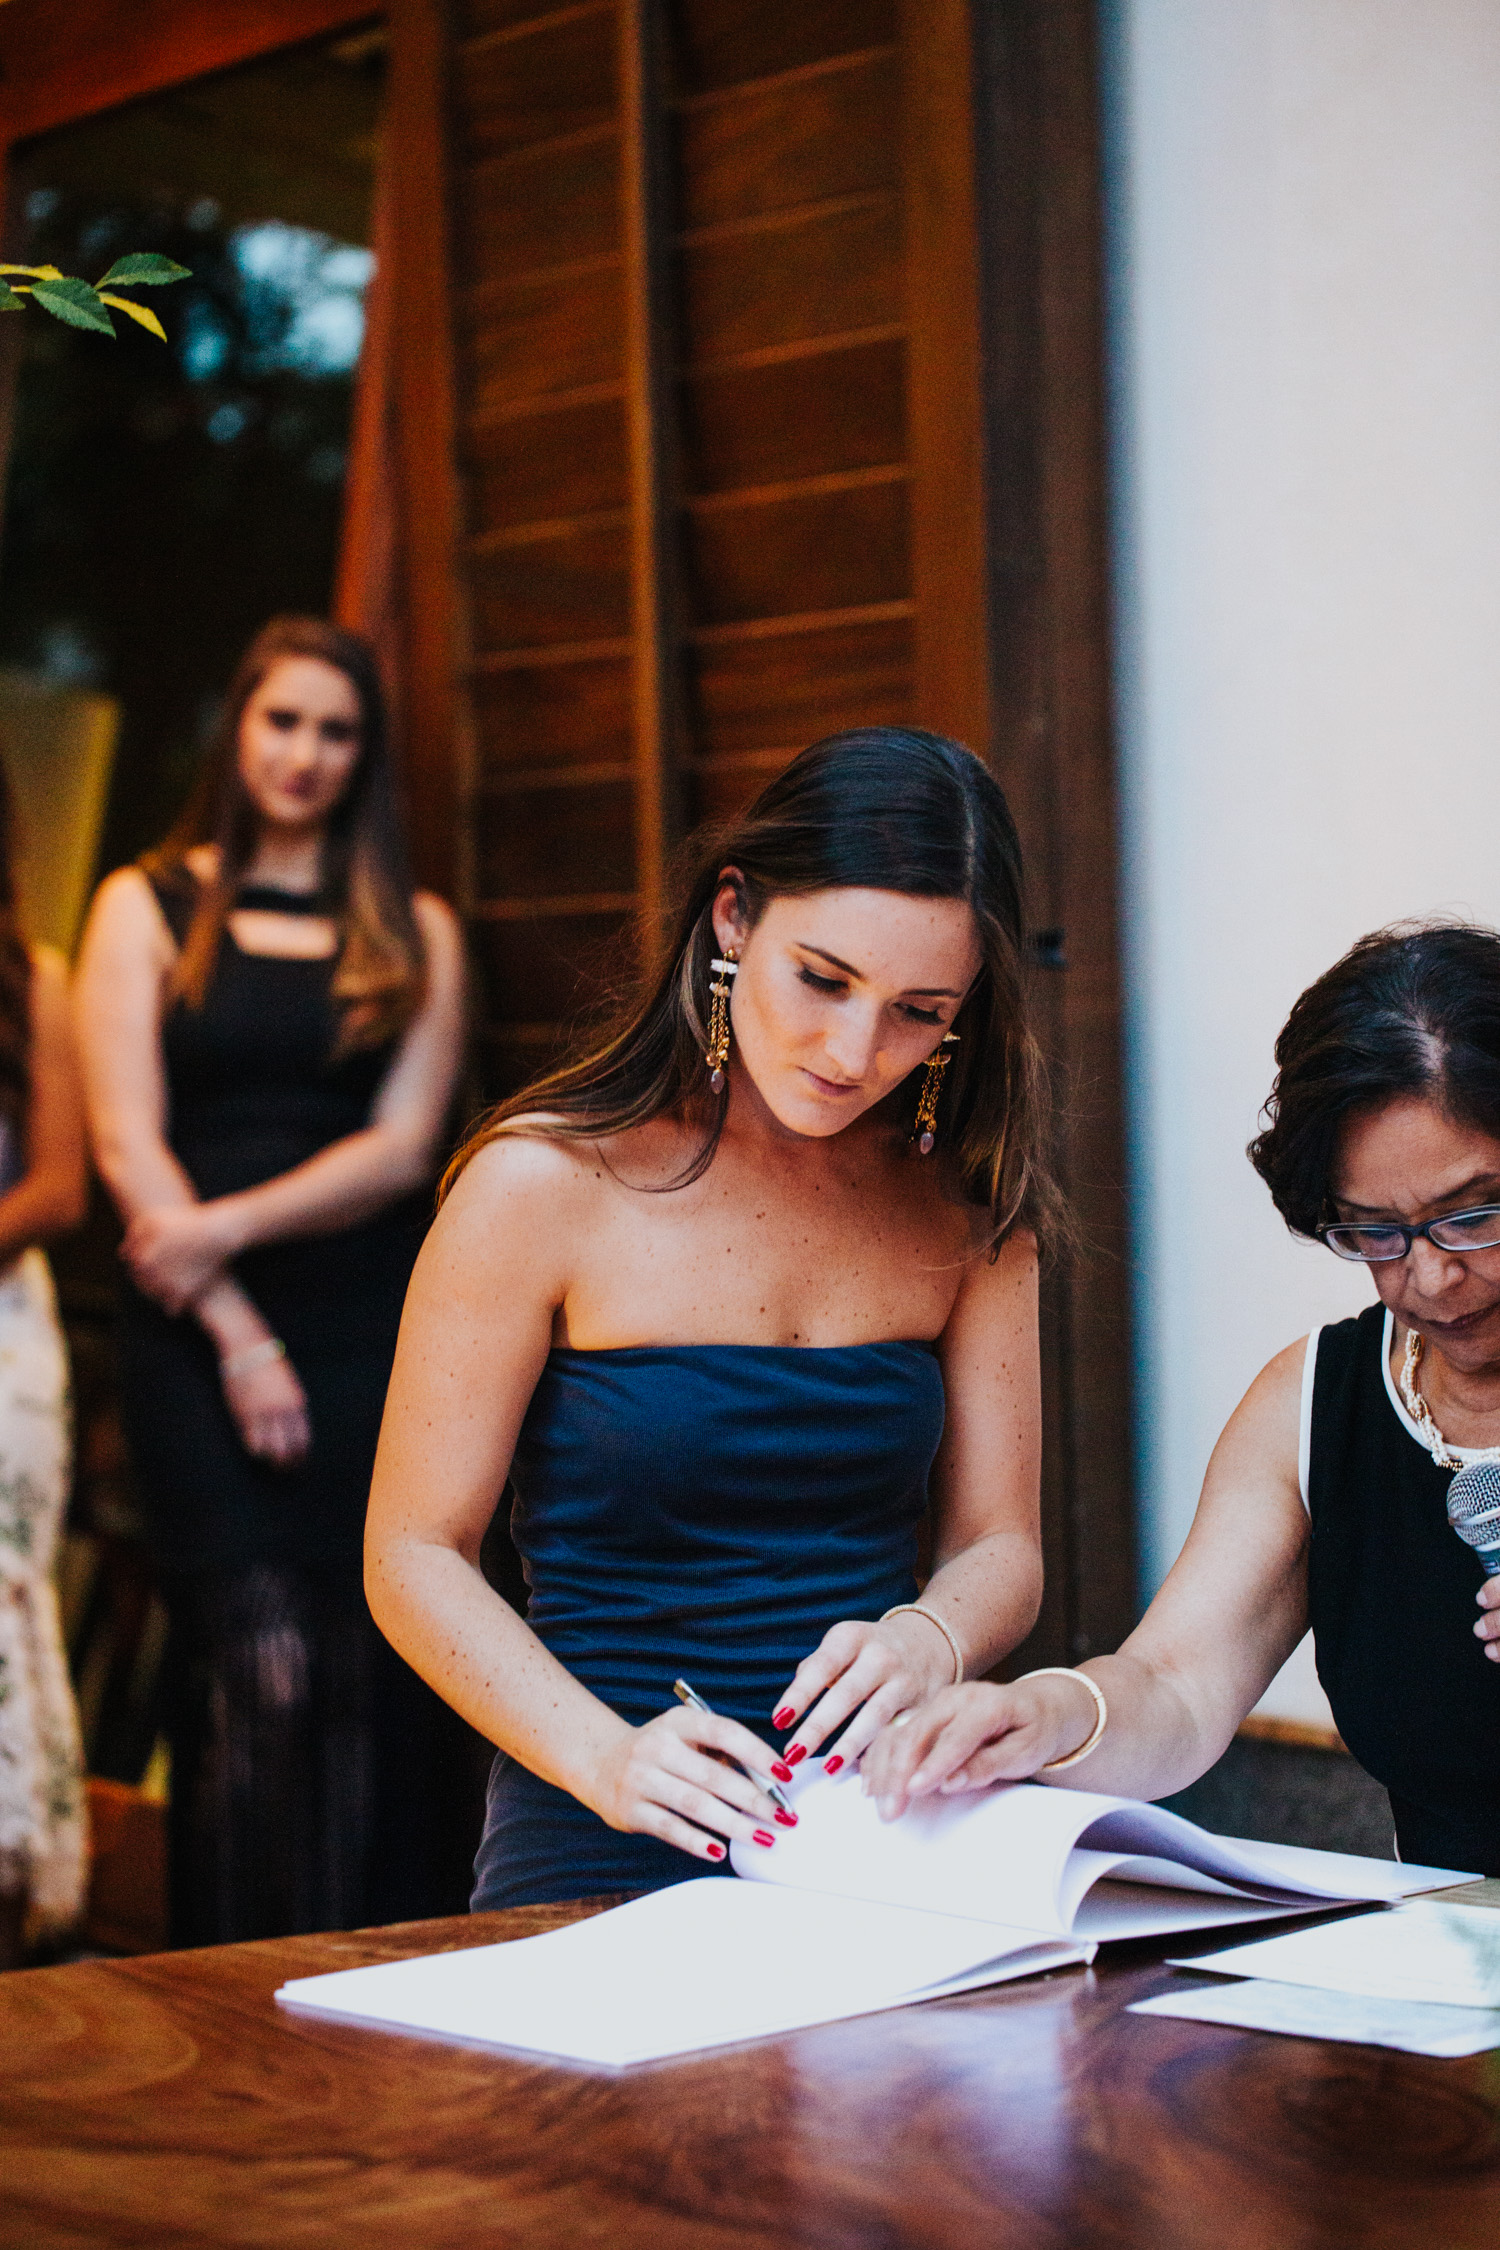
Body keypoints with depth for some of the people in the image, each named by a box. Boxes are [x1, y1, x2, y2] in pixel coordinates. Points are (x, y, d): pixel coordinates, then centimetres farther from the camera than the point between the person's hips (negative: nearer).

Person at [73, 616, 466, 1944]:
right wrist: (238, 1337, -8)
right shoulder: (148, 909, 10)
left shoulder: (415, 934, 13)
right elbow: (127, 1147, 1)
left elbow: (402, 1148, 2)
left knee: (359, 1685, 0)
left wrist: (228, 1226, -11)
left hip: (370, 1334, 2)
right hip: (196, 1337, -2)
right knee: (259, 1671, -13)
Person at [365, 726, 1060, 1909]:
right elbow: (416, 1556, -4)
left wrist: (925, 1642, -16)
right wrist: (603, 1755, -21)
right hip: (607, 1861, -3)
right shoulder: (543, 1185, -6)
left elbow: (999, 1545, 8)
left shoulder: (964, 1203, 8)